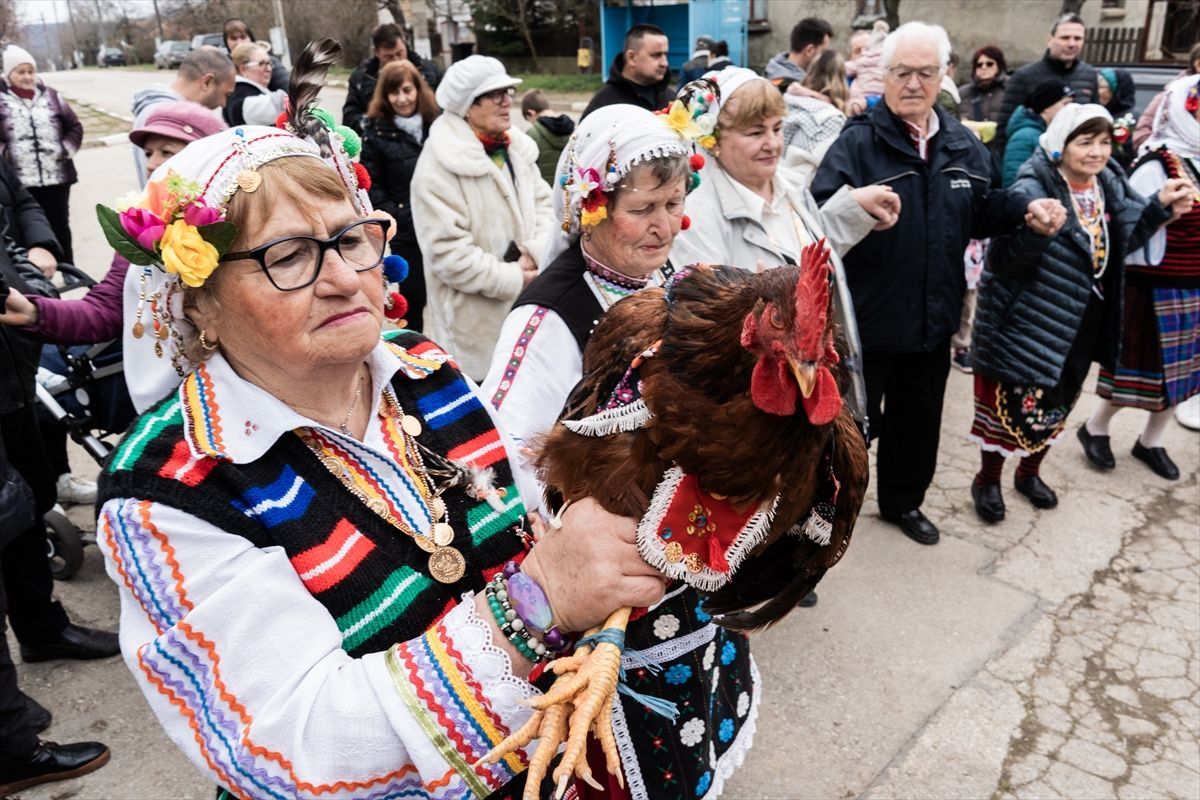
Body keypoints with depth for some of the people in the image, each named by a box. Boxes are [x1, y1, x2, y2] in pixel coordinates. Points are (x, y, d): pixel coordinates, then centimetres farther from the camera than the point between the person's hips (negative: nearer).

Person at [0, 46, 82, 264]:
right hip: (19, 180, -2)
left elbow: (75, 126, 10)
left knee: (60, 227, 11)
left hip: (57, 176, 2)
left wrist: (66, 150, -1)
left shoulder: (51, 96, 7)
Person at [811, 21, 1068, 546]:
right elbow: (819, 216, -26)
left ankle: (903, 502, 43)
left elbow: (979, 213, 16)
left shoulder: (963, 145, 6)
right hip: (866, 319, -6)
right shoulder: (857, 141, -14)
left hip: (932, 318, 6)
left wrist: (1026, 210, -1)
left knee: (918, 419, 21)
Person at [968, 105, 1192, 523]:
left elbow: (1124, 239, 15)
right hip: (1030, 321, -7)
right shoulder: (1032, 191, -22)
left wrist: (1160, 207, 3)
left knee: (1057, 403, 20)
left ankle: (1029, 472, 41)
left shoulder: (1110, 184, 1)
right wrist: (1036, 230, -45)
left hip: (1085, 323, 7)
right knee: (1012, 402, 4)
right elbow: (1001, 261, -28)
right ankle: (987, 480, 26)